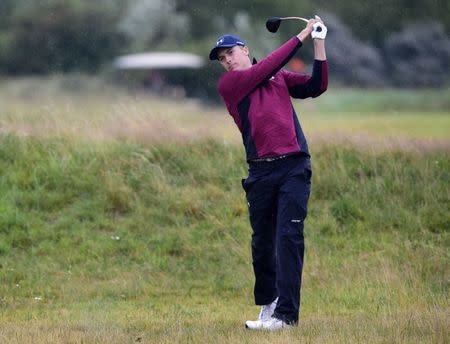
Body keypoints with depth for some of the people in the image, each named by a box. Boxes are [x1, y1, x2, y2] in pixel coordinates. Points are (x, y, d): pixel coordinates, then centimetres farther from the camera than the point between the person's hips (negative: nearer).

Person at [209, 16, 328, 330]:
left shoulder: (279, 78, 18)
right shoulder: (228, 83, 8)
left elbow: (316, 87, 12)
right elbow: (268, 67, 0)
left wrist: (319, 43, 5)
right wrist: (302, 36, 3)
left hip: (294, 167, 0)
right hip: (261, 171, 0)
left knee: (288, 237, -11)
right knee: (262, 242, 5)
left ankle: (286, 314, -15)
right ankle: (267, 303, 24)